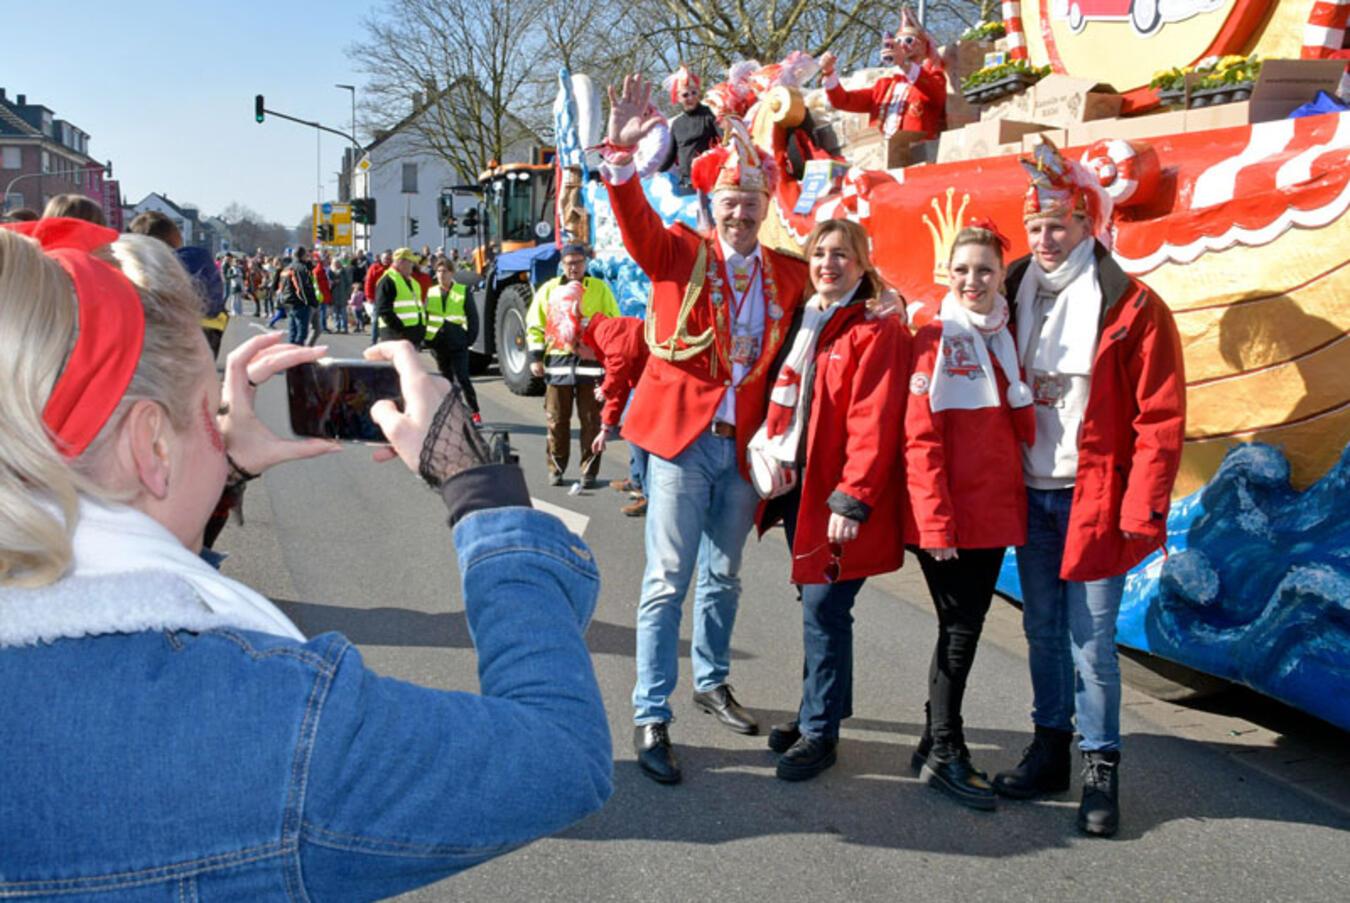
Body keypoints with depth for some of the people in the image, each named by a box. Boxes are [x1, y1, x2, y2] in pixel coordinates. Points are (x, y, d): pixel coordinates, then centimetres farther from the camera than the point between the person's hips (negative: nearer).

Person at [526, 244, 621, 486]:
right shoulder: (549, 289, 9)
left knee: (590, 419, 1)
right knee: (557, 420, 6)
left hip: (591, 360, -1)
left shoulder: (600, 288, 6)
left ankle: (589, 471, 9)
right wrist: (535, 355, 1)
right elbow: (534, 325, 10)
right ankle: (555, 470, 17)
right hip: (558, 360, 1)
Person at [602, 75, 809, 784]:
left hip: (745, 445, 4)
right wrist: (621, 154, -38)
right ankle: (651, 719, 5)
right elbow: (633, 220, -21)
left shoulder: (788, 274, 6)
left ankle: (711, 683, 38)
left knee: (723, 575, 18)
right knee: (668, 581, -2)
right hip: (682, 438, -4)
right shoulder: (678, 254, -4)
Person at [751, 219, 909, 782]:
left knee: (824, 609, -3)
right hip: (797, 483, 7)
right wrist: (769, 454, 6)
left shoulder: (878, 330, -10)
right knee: (816, 604, 15)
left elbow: (874, 423, -16)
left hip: (838, 493, -7)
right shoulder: (804, 320, 14)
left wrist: (851, 499, -20)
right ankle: (818, 712, 27)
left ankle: (819, 732, 9)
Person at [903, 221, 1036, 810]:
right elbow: (921, 440, -13)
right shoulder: (935, 339, -8)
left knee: (964, 628, 12)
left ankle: (936, 742, 24)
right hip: (947, 517, -6)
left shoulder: (1006, 337, 11)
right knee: (960, 629, -2)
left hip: (995, 512, 6)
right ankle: (944, 753, 11)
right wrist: (935, 522, -16)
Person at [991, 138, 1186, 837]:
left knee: (1091, 638, -2)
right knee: (1043, 629, 13)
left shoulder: (1133, 308, -8)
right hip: (1029, 493, 5)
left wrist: (1142, 510, -14)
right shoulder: (1016, 298, 7)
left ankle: (1101, 767, 13)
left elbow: (1160, 420, -10)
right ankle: (1050, 749, 27)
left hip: (1093, 496, -5)